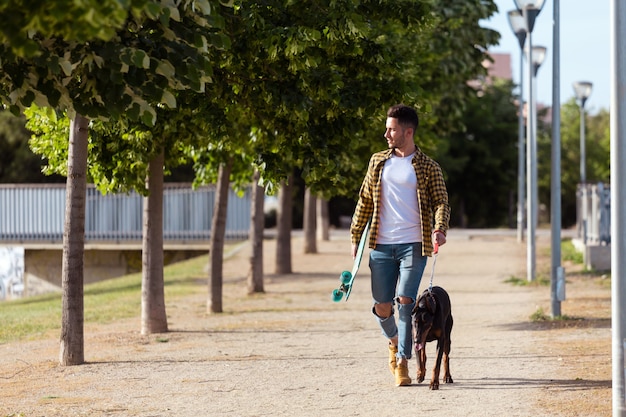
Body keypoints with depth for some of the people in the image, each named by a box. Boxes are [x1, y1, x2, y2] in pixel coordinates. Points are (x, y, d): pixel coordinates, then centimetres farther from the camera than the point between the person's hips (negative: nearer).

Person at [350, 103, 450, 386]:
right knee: (382, 307, 2)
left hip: (413, 246, -3)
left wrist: (440, 228, -22)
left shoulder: (428, 168, 1)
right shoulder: (378, 162, 12)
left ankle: (402, 363, -5)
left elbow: (441, 202, -2)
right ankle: (394, 341, 34)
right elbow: (365, 201, 16)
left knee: (405, 301, -12)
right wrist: (355, 237, 13)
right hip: (381, 246, 3)